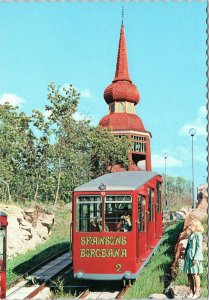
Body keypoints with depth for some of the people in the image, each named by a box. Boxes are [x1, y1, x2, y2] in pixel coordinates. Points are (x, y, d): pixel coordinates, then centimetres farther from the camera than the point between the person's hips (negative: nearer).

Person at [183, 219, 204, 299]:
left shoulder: (198, 235, -10)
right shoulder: (191, 235, 16)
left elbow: (199, 247, -15)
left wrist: (196, 258, -20)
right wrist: (185, 256, 17)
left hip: (194, 257, -8)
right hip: (188, 257, 8)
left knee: (195, 275, -1)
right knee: (189, 275, 10)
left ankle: (197, 292, 8)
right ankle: (191, 292, 18)